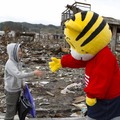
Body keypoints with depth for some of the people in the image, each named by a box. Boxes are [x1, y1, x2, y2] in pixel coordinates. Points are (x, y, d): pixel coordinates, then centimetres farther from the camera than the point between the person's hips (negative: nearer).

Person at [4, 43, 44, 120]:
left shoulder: (18, 62, -1)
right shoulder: (9, 64, -24)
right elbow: (18, 75, -36)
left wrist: (23, 83, 3)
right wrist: (33, 73, -38)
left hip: (18, 89, 7)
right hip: (11, 91, -7)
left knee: (14, 110, 19)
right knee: (10, 111, 6)